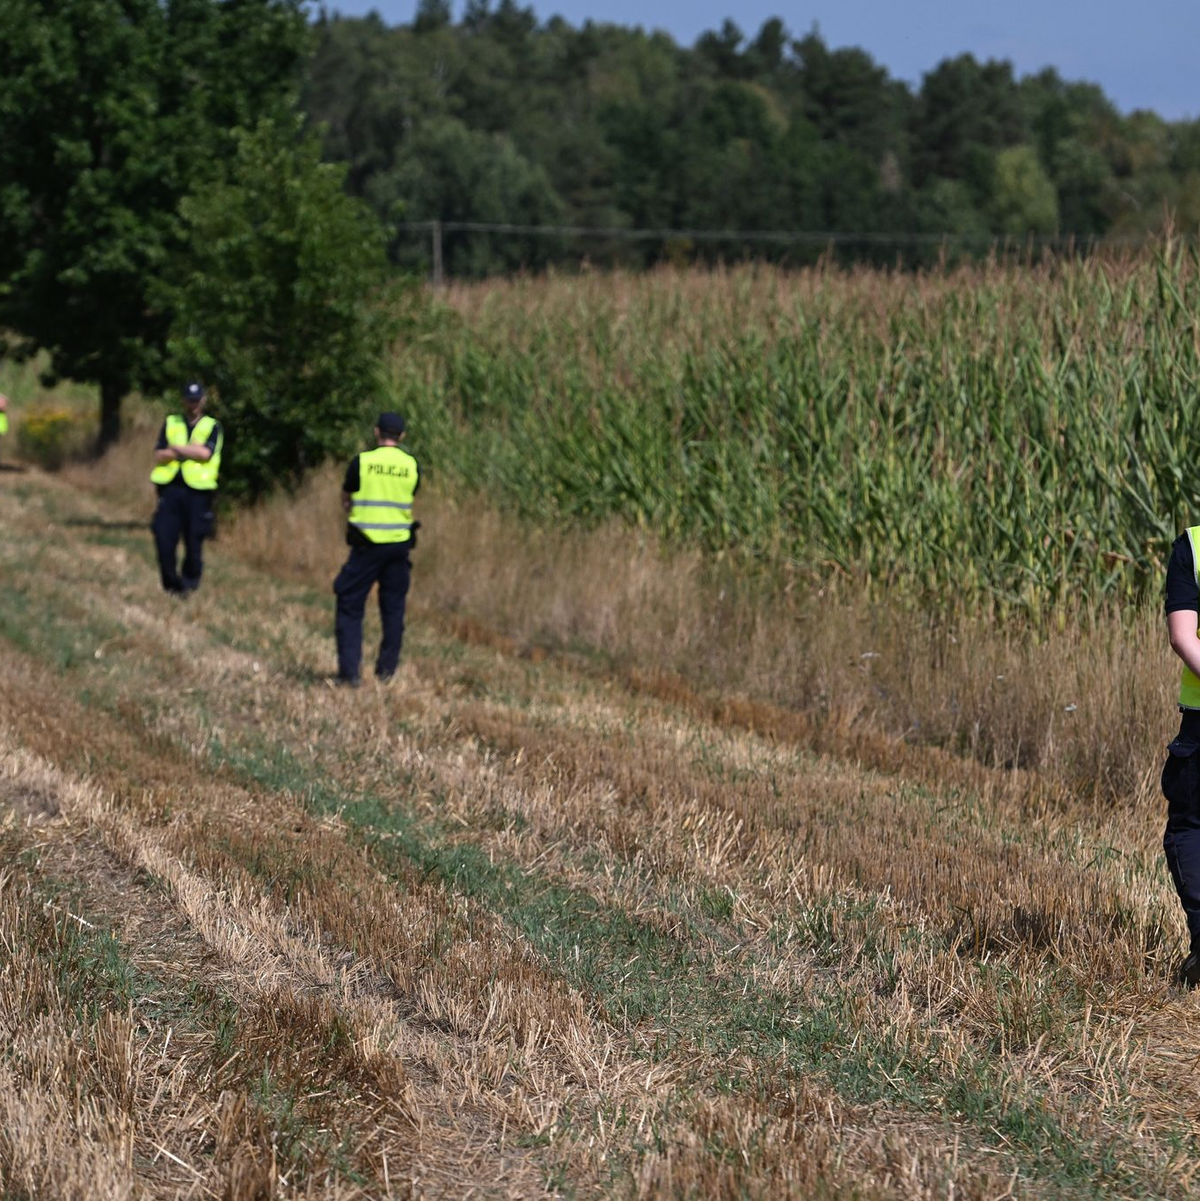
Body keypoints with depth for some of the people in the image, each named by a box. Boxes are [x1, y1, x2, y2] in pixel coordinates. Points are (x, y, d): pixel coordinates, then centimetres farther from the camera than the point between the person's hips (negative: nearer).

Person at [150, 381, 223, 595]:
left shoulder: (212, 427, 10)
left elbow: (205, 453, -9)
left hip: (197, 491, -2)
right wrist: (192, 450, -6)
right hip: (170, 487, 2)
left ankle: (189, 585, 10)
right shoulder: (170, 423, 17)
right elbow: (159, 456, 4)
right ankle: (171, 584, 8)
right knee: (164, 538, -6)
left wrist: (176, 448, -1)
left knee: (194, 543, -3)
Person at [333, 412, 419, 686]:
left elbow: (346, 501, 5)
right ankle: (387, 669, 17)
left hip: (367, 543, -3)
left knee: (350, 607, 3)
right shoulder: (411, 465, 1)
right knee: (393, 607, 15)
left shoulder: (361, 462, -7)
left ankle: (349, 671, -5)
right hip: (400, 542, 3)